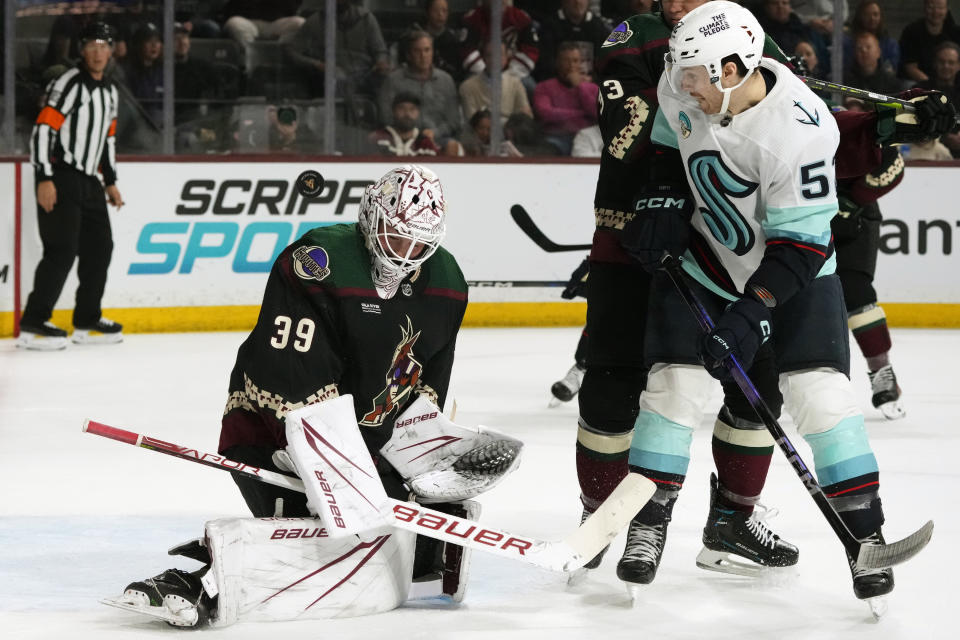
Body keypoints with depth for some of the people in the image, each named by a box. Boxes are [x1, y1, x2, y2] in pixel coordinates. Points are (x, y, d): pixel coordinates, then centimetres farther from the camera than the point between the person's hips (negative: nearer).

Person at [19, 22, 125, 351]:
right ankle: (32, 325, -12)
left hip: (88, 182, 9)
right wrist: (44, 179, -23)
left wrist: (110, 181, 22)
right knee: (63, 250, -14)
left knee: (100, 247, 11)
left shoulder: (109, 91, 15)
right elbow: (43, 129, -18)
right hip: (60, 179, -9)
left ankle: (87, 322, 22)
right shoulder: (70, 84, -13)